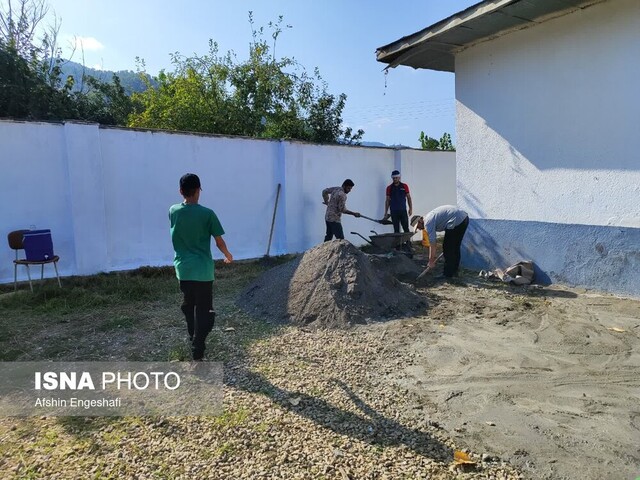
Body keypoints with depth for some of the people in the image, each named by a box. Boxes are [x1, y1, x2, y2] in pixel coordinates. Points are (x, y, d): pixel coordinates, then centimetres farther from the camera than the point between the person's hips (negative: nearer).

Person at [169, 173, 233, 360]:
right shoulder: (207, 214, -12)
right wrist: (228, 255, 13)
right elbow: (219, 241, -6)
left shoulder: (173, 211, -1)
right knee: (203, 310, 4)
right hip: (203, 270, -4)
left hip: (183, 269, 4)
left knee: (188, 306, 21)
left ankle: (193, 339, 36)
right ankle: (197, 350, 1)